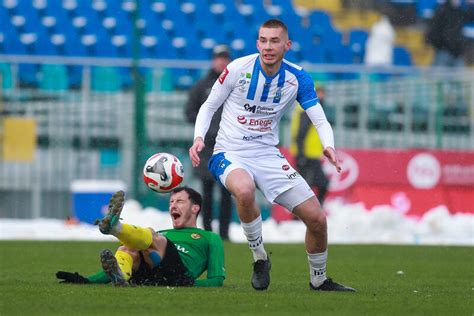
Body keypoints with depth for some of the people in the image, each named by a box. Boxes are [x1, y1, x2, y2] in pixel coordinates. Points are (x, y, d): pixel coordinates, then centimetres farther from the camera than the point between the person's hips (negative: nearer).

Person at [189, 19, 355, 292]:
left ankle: (319, 280, 23)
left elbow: (321, 121, -6)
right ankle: (260, 259, -15)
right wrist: (199, 138, -17)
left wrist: (329, 147, -27)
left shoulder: (298, 78, -4)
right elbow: (209, 106, 0)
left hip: (268, 155, 3)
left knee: (317, 218, -4)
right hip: (231, 154, -3)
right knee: (245, 190, -40)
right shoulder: (238, 69, -11)